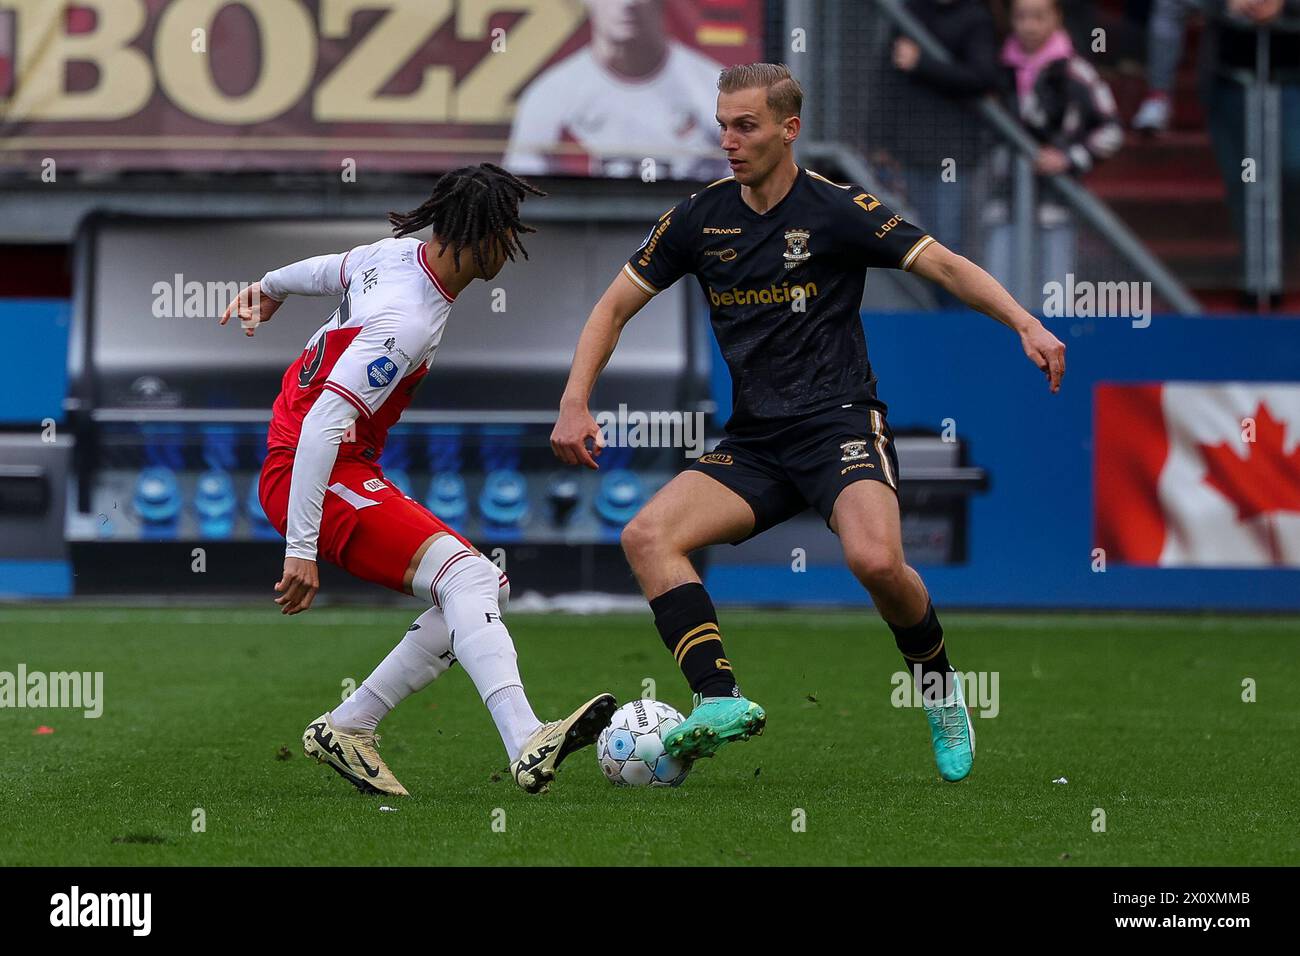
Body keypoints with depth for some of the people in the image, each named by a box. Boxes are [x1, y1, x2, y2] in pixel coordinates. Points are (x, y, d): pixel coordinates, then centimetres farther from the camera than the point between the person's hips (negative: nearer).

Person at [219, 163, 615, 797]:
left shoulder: (399, 250, 4)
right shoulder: (409, 322, -24)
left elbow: (327, 271, 27)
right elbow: (323, 424, -28)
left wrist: (270, 287, 50)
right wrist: (302, 548, -29)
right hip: (318, 479, -11)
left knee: (485, 590, 5)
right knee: (464, 575, -26)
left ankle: (347, 728, 7)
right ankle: (527, 748, -43)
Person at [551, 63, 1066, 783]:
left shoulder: (837, 210, -6)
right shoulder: (700, 217, 7)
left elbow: (946, 267, -4)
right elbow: (615, 307, 13)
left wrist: (1026, 326, -19)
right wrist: (575, 404, 0)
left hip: (841, 426, -5)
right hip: (752, 446, 5)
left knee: (875, 559, -31)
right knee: (647, 536, -19)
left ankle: (939, 688, -1)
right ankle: (721, 701, -29)